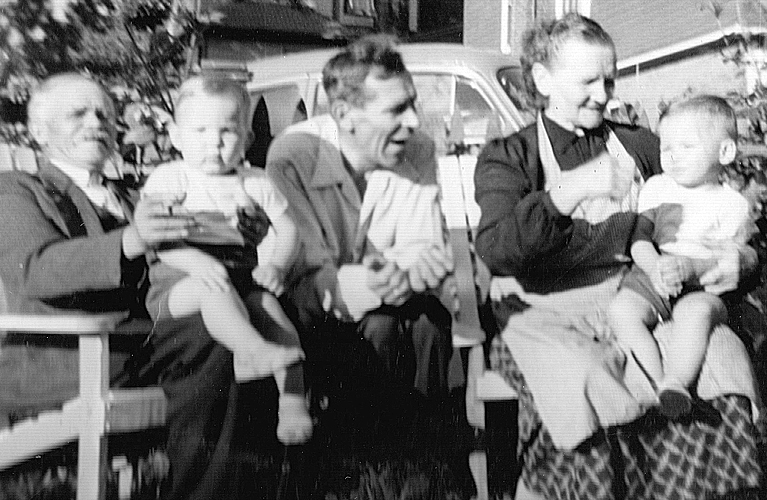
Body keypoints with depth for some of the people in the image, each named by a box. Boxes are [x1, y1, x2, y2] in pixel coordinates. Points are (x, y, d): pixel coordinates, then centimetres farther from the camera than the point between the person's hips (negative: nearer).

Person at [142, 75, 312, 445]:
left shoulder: (255, 183, 18)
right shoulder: (167, 179, 6)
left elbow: (287, 231, 14)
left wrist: (275, 265, -9)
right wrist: (194, 261, -27)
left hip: (244, 276, 3)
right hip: (178, 282, -3)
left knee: (269, 306, -27)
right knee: (214, 287, -37)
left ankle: (293, 400, -34)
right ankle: (254, 349, -61)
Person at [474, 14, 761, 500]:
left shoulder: (639, 145, 20)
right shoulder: (506, 156, 8)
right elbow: (495, 249, -11)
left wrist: (740, 256, 0)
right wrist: (570, 192, -23)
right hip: (546, 312, -3)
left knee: (722, 354, -27)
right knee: (580, 385, -36)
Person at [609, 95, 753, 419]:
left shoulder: (732, 204, 6)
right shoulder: (656, 188, 14)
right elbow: (640, 238, 5)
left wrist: (691, 267, -23)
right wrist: (655, 268, -18)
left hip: (704, 286, -3)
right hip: (649, 276, 3)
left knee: (696, 311, -37)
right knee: (621, 309, -28)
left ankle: (676, 383, -34)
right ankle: (658, 383, -30)